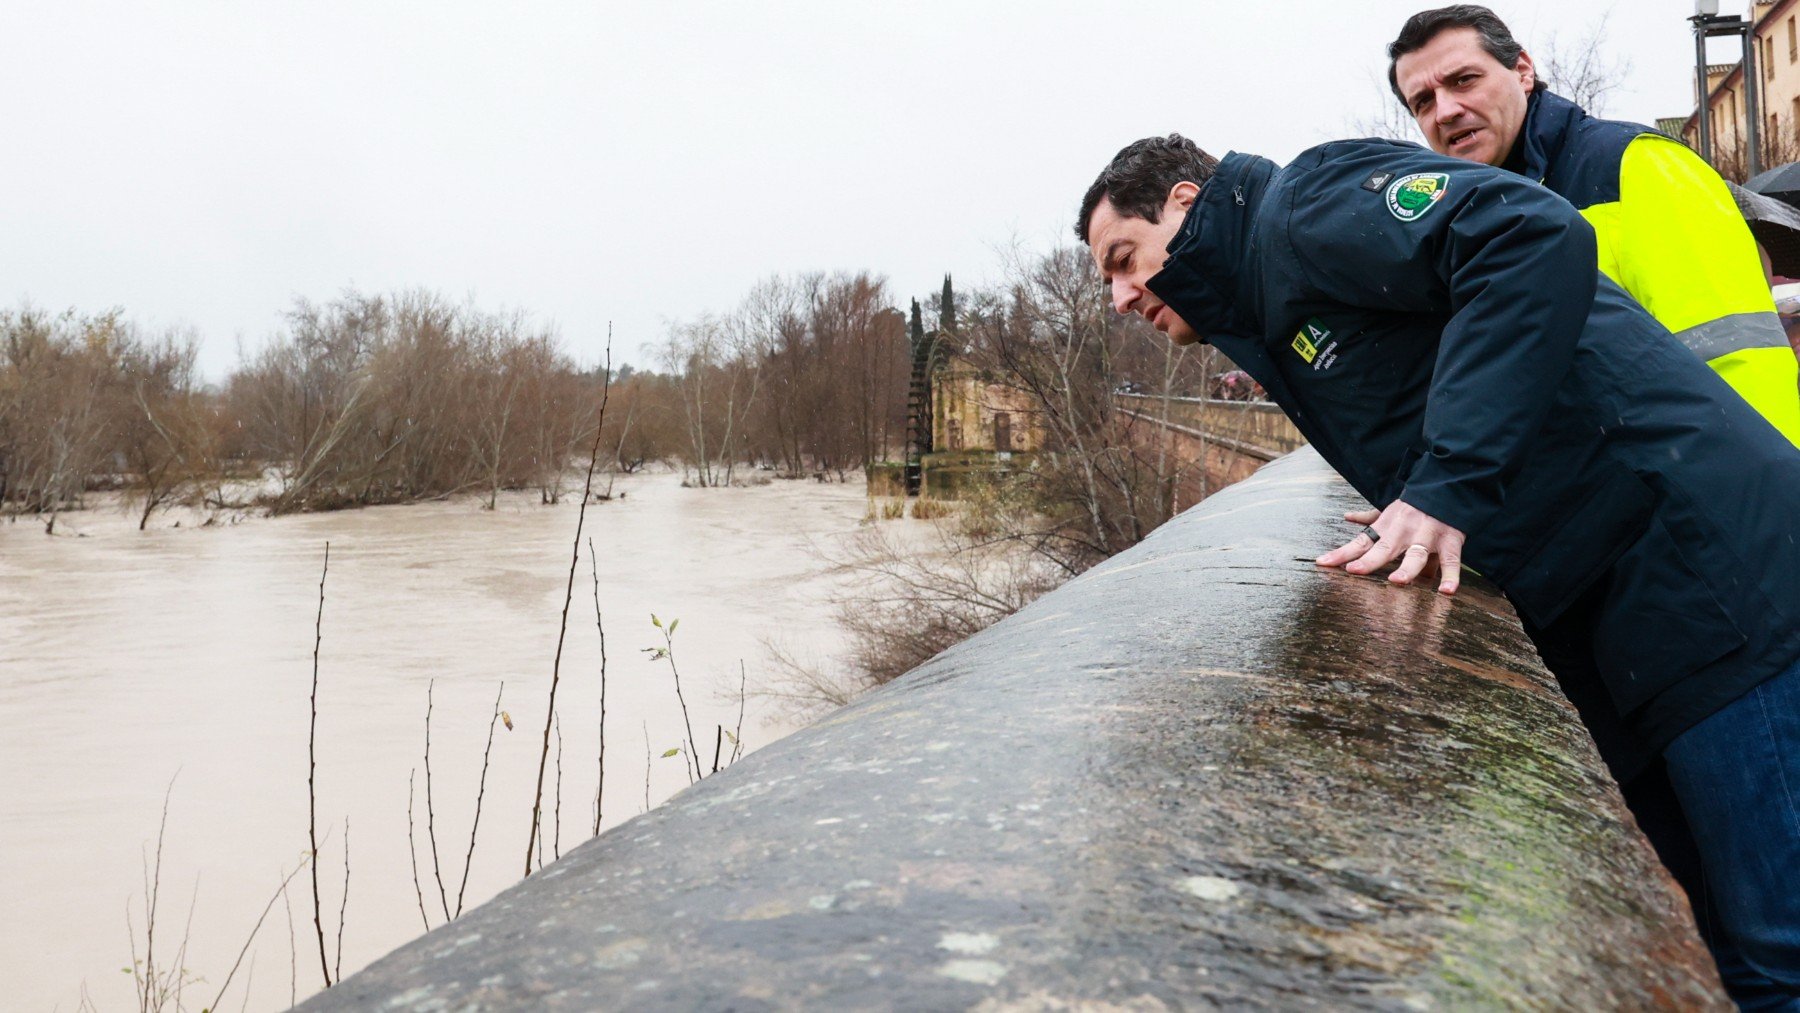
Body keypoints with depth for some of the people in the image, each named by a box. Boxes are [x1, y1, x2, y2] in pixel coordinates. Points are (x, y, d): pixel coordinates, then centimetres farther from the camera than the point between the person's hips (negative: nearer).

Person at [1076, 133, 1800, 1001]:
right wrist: (1410, 506, 8)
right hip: (1602, 608, 10)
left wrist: (1452, 483, -24)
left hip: (1698, 559, -10)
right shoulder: (1270, 320, 22)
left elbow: (1537, 239, -21)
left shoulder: (1301, 204, -7)